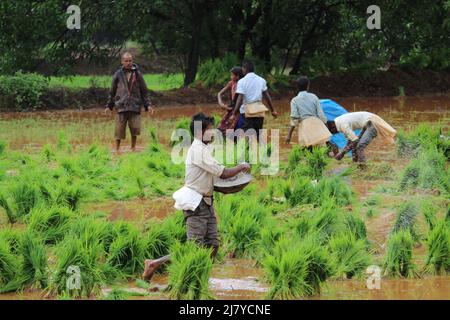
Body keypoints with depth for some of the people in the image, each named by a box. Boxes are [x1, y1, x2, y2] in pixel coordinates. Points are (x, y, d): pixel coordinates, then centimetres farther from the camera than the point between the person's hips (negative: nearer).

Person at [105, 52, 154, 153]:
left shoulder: (137, 74, 8)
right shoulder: (118, 74, 7)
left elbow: (144, 91, 12)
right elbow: (112, 91, 14)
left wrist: (148, 105, 4)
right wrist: (109, 106, 14)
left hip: (135, 107, 0)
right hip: (121, 106, 0)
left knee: (135, 129, -5)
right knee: (119, 130, -3)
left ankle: (133, 148, 11)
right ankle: (117, 148, 9)